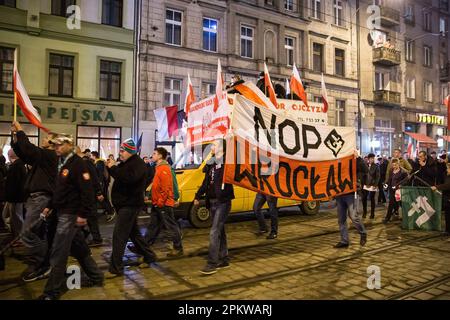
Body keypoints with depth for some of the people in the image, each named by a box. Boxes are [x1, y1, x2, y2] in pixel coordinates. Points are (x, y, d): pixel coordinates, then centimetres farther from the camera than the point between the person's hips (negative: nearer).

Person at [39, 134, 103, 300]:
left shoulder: (78, 164, -16)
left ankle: (53, 291, 12)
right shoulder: (61, 163, 12)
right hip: (62, 212, 9)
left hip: (71, 214, -9)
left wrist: (83, 214, -23)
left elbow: (87, 191, -22)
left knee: (58, 253, -2)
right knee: (78, 248, 16)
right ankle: (96, 277, 28)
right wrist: (50, 206, 16)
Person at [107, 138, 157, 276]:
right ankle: (148, 256, 31)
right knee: (133, 232, 18)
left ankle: (116, 268, -4)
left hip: (130, 205, -10)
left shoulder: (138, 164, -14)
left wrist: (113, 168, -23)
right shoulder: (126, 163, 16)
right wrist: (110, 167, 2)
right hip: (124, 204, 10)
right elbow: (118, 176, 18)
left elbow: (129, 178, -31)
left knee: (119, 236, -10)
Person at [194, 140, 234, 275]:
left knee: (214, 232, -9)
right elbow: (206, 182, 20)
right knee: (220, 231, 15)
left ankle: (212, 263, -2)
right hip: (212, 202, 8)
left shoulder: (227, 161, -8)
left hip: (223, 202, -8)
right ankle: (224, 259, 26)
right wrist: (198, 196, 19)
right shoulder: (211, 164, 14)